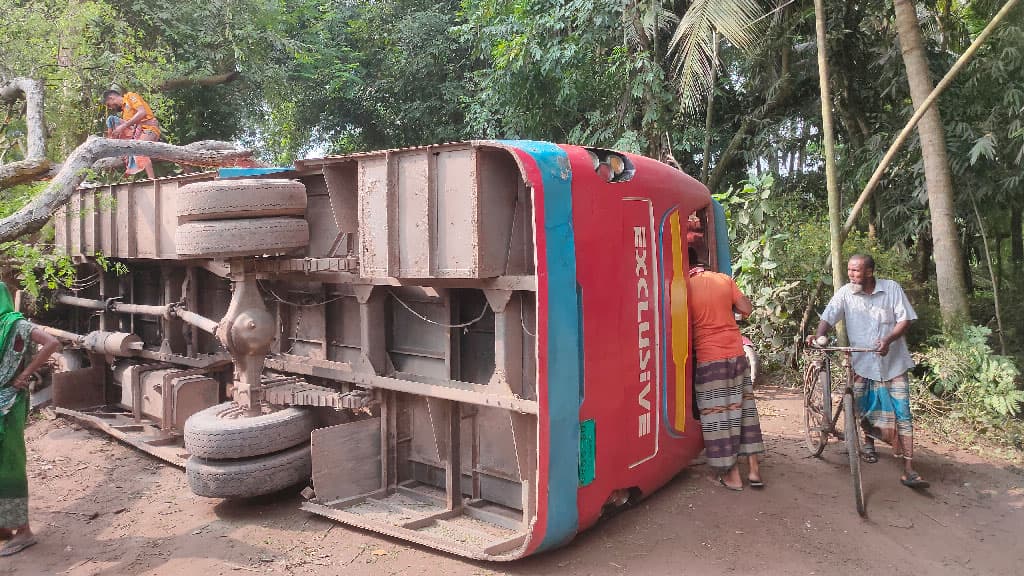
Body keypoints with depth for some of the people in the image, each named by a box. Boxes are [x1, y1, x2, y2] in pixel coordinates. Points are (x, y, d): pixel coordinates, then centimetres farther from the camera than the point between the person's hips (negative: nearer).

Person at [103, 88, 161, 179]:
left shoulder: (130, 96, 4)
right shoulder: (124, 110, 28)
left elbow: (142, 112, -15)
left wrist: (123, 126, -16)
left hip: (149, 129, -8)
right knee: (111, 119, 7)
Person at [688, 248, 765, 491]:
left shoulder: (687, 287, -9)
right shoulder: (724, 279, 3)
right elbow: (747, 309, 5)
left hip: (708, 357, -5)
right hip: (736, 353, 5)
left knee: (716, 415, 4)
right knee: (743, 407, 14)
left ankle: (732, 474, 10)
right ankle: (754, 469, 18)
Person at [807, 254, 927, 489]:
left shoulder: (891, 288, -4)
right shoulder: (845, 293, -3)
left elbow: (905, 319, -4)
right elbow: (828, 317, -7)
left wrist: (888, 339, -21)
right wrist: (818, 336, -27)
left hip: (893, 362, -1)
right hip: (862, 363, 1)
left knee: (902, 414, -4)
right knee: (864, 409, 9)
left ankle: (908, 470, -2)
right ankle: (868, 443, 40)